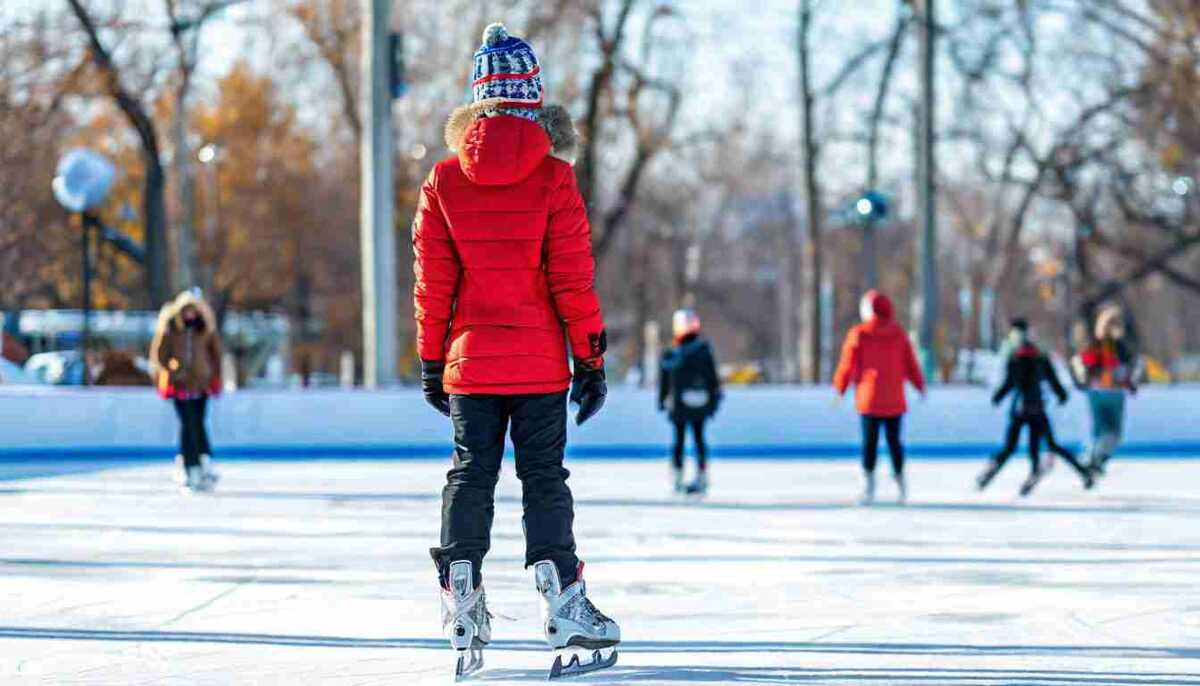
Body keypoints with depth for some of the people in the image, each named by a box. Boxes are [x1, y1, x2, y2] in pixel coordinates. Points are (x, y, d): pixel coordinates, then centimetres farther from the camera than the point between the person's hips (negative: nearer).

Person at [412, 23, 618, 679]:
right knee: (544, 478, 4)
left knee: (470, 476, 9)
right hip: (539, 361, -2)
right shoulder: (553, 177, -9)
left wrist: (432, 362, 11)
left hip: (470, 360, 2)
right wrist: (591, 359, 0)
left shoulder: (444, 181, -2)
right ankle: (561, 602, 0)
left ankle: (461, 599, 1)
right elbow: (573, 279, -8)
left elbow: (433, 282, 2)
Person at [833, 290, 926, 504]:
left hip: (869, 398, -2)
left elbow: (848, 364, -3)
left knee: (869, 441, -1)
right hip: (894, 399, 2)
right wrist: (920, 385, 19)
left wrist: (839, 388, 8)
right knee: (894, 440, 11)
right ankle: (900, 481, 15)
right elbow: (910, 363, 6)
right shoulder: (898, 334, 3)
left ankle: (869, 484, -8)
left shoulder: (858, 334, -5)